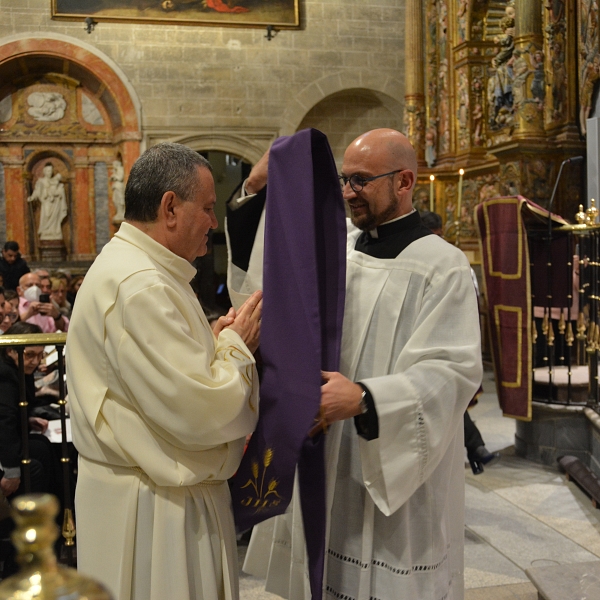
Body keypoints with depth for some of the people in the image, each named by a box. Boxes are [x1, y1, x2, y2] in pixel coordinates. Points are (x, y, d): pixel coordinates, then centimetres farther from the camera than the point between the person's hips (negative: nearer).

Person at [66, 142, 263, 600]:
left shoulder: (129, 267, 11)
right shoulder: (140, 287, -24)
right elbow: (200, 411, -26)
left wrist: (219, 340, 3)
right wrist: (236, 344, -11)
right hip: (152, 510, -10)